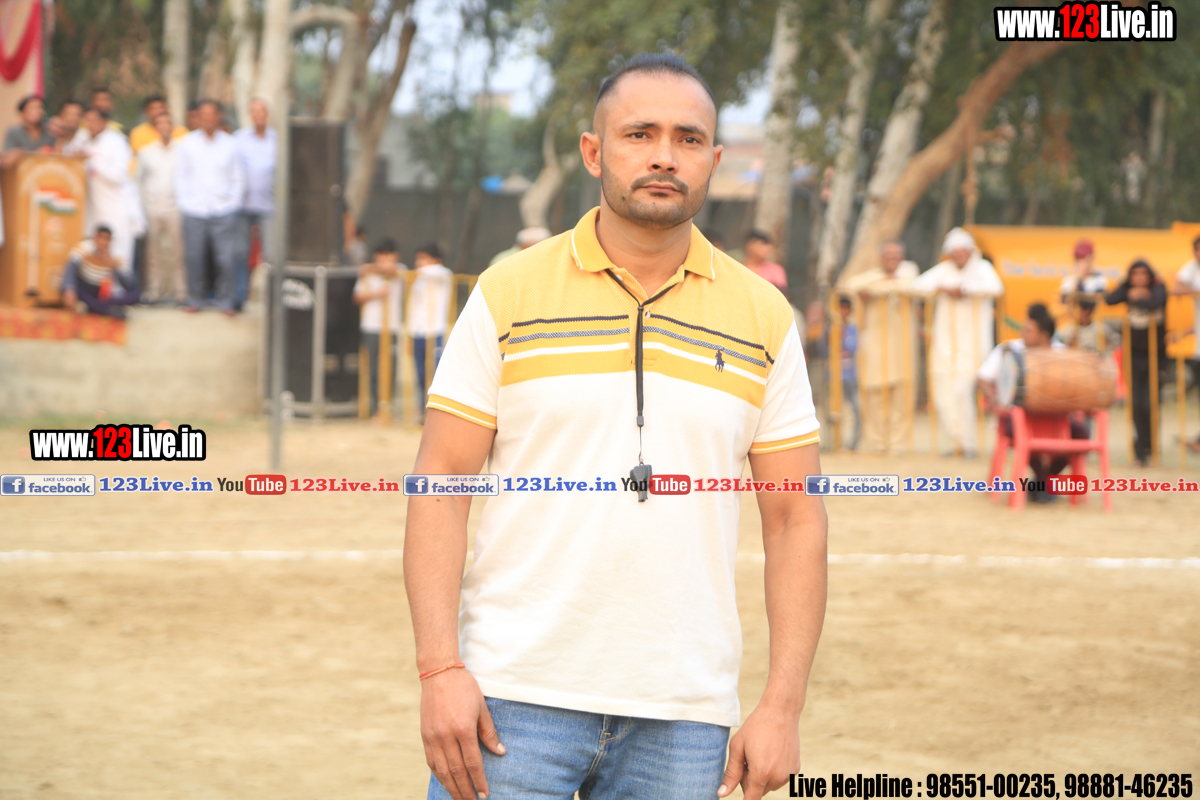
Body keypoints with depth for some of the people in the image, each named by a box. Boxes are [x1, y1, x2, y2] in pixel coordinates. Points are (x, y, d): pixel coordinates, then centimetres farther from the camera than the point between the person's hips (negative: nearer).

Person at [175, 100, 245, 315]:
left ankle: (225, 301, 7)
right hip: (194, 211, 0)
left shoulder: (229, 144, 6)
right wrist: (183, 202, 1)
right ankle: (194, 299, 14)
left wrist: (234, 202, 2)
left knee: (227, 259, -5)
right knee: (193, 257, 0)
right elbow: (181, 176, 9)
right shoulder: (187, 143, 6)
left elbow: (238, 178, 10)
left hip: (224, 211, 0)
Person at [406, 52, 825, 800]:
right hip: (513, 701, -1)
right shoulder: (508, 293, 3)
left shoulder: (764, 318, 7)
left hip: (682, 718, 2)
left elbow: (796, 520, 7)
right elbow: (441, 486, 0)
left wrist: (782, 708, -1)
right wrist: (440, 669, -10)